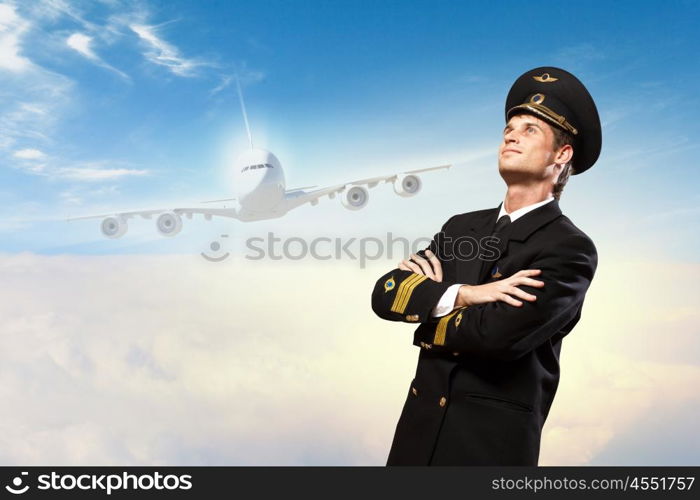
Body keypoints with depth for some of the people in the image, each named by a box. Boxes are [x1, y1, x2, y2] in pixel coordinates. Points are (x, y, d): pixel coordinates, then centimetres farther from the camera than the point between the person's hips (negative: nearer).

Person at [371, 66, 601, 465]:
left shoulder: (571, 248, -11)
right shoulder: (462, 226, 6)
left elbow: (497, 334, -24)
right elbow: (385, 294, -3)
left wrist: (426, 304, -7)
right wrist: (460, 294, -19)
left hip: (493, 440, -5)